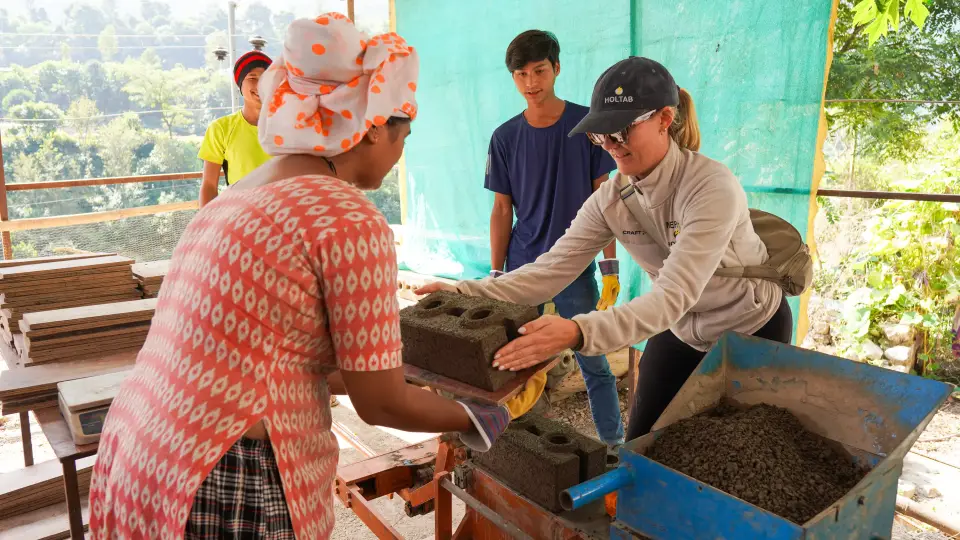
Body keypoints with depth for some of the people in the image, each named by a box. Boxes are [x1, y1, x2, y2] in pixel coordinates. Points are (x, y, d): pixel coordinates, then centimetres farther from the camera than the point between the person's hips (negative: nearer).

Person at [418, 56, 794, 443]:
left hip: (752, 332, -4)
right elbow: (549, 271, -18)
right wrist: (462, 293, -32)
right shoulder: (610, 199, -14)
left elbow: (673, 296, -41)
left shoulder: (712, 187, -32)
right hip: (680, 331, 5)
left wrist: (577, 332, -56)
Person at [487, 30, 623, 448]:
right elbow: (502, 211, 5)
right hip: (523, 270, 2)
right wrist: (496, 276, 2)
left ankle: (616, 446, 20)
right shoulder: (505, 138, 2)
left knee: (596, 366, 5)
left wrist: (610, 268, -6)